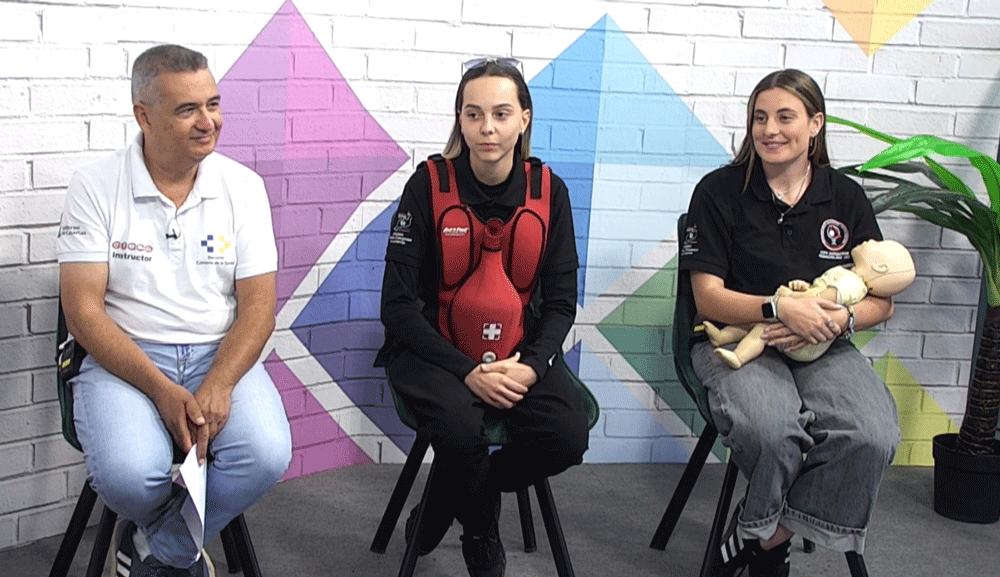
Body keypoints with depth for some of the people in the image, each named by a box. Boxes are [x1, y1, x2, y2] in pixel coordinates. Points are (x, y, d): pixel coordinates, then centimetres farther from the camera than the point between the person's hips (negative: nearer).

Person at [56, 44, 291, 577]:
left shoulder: (242, 186, 3)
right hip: (125, 358, -2)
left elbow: (258, 304, -1)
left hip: (221, 354, 2)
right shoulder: (95, 187, -3)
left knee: (267, 455, -28)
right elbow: (83, 309, -8)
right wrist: (162, 391, -20)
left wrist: (217, 387, -19)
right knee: (129, 474, -32)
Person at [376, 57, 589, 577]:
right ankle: (481, 534, 4)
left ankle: (440, 509, 6)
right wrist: (468, 372, -19)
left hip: (518, 353, 3)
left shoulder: (548, 191, -1)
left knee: (567, 437, -23)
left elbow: (560, 302, 5)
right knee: (461, 428, -33)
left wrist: (530, 365, -15)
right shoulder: (429, 185, -9)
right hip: (435, 351, -3)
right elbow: (398, 306, -9)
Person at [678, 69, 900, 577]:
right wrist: (780, 308, -21)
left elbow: (881, 301, 10)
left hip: (824, 349, 3)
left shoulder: (846, 198, 9)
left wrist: (840, 319, -13)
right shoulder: (719, 192, 0)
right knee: (771, 431, -36)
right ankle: (771, 530, -1)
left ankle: (769, 533, -5)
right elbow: (708, 298, -5)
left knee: (873, 438, -28)